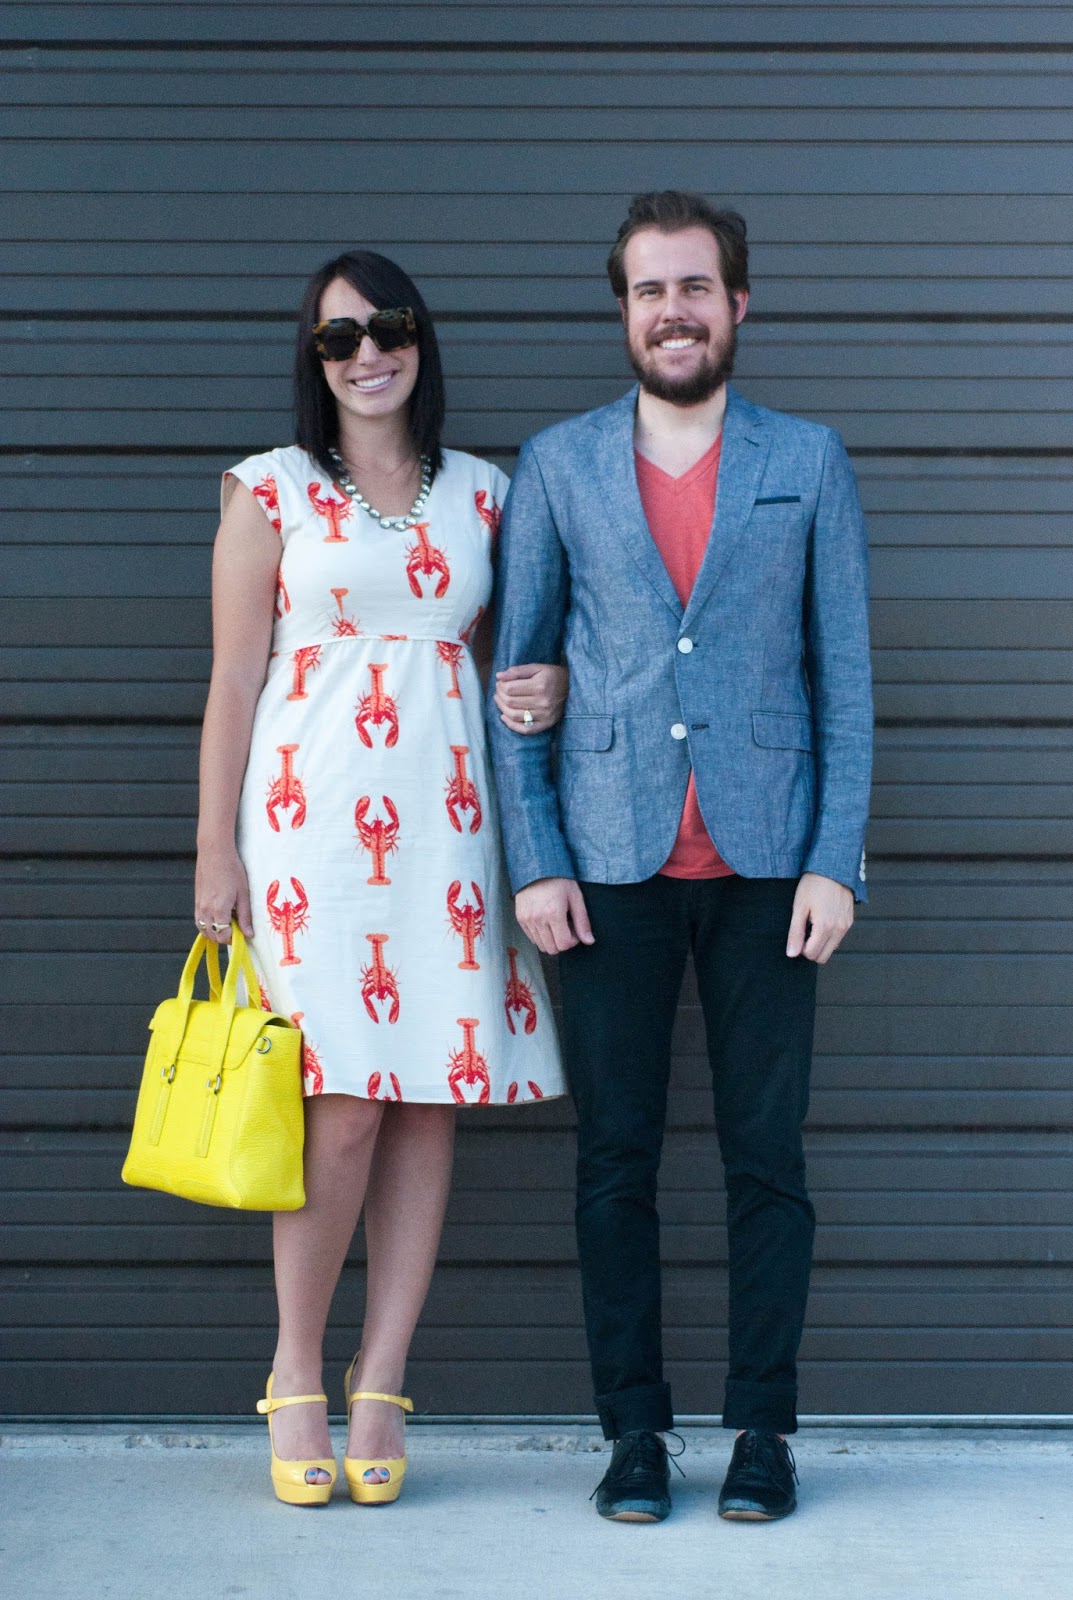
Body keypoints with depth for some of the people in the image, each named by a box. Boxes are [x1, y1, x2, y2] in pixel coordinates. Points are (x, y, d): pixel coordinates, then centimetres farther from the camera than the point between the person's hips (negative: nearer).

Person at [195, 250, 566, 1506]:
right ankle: (295, 1377, 8)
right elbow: (234, 677, 3)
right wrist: (215, 849, -1)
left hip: (445, 813, 4)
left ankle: (380, 1387, 10)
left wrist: (545, 688, -1)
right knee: (343, 1108, -9)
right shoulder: (271, 491, 4)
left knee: (430, 1098, 1)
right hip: (311, 811, -3)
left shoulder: (480, 495, 13)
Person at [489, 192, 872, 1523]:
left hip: (765, 862, 0)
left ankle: (761, 1428, 13)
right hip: (610, 863, 1)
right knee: (615, 1158, 4)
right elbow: (515, 672, 7)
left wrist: (836, 860, -3)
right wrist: (533, 861, -2)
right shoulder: (557, 466, 7)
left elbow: (846, 676, 5)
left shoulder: (809, 463, 7)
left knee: (766, 1152, 3)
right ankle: (633, 1431, 14)